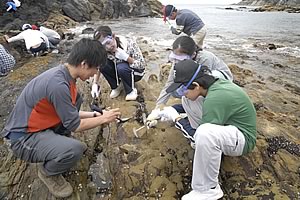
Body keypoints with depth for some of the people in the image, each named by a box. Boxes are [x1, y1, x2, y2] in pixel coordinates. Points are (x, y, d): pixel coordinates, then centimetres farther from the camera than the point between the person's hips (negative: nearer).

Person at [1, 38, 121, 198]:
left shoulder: (62, 73, -3)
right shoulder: (58, 84, -31)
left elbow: (68, 112, 9)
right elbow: (74, 125, -20)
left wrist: (94, 115, 7)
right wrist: (103, 119, -8)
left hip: (40, 125, 9)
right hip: (24, 137, -9)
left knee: (75, 100, 7)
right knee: (75, 149, -30)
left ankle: (59, 141, 16)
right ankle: (47, 172, 4)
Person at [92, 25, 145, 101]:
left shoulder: (129, 43, -27)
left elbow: (142, 65, -22)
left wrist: (126, 58, -37)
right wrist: (95, 84, -16)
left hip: (136, 72, -4)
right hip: (118, 72, 4)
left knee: (121, 67, -36)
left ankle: (131, 91, -9)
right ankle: (117, 86, 0)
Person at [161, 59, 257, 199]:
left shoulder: (215, 99, -32)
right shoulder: (214, 85, -6)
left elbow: (205, 133, -24)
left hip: (242, 138, -9)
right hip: (230, 126, 9)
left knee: (205, 134, -40)